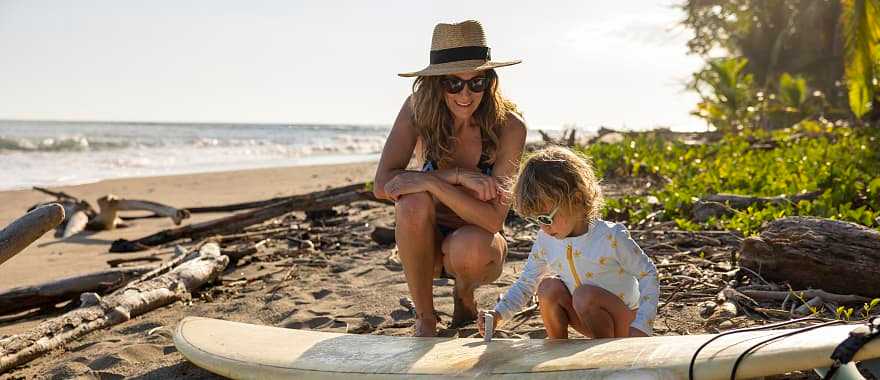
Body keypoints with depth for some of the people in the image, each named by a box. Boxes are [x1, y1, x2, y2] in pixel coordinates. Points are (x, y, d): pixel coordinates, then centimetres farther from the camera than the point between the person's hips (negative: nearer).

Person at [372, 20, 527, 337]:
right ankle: (425, 319, -11)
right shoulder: (418, 110, -14)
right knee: (414, 201, -32)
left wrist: (432, 182, -35)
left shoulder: (509, 127, -20)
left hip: (477, 242, -1)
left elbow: (493, 220, -25)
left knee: (469, 247, -37)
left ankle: (464, 293, 3)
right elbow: (382, 185, -22)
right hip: (425, 243, 2)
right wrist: (457, 175, -29)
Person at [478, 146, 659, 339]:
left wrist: (641, 327, -23)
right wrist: (498, 314, -17)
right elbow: (525, 283, 0)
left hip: (623, 321, -5)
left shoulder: (611, 236, -24)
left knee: (586, 294, -31)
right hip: (589, 320, 5)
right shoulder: (546, 239, -9)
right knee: (549, 286, -18)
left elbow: (648, 273, -14)